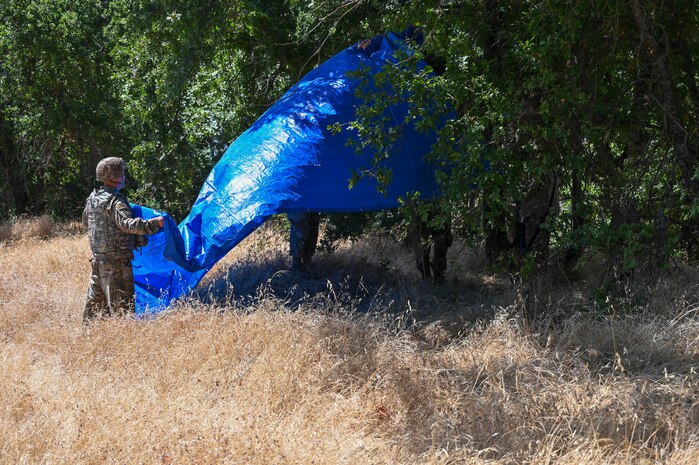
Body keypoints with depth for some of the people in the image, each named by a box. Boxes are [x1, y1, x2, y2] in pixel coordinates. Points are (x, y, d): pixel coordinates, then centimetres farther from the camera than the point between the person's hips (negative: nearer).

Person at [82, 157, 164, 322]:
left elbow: (86, 220, 26)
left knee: (95, 298, 18)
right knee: (122, 302, -6)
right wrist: (153, 223, -34)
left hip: (98, 257, 9)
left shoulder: (92, 198, 10)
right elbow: (126, 223, -32)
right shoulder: (116, 201, -18)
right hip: (117, 261, -9)